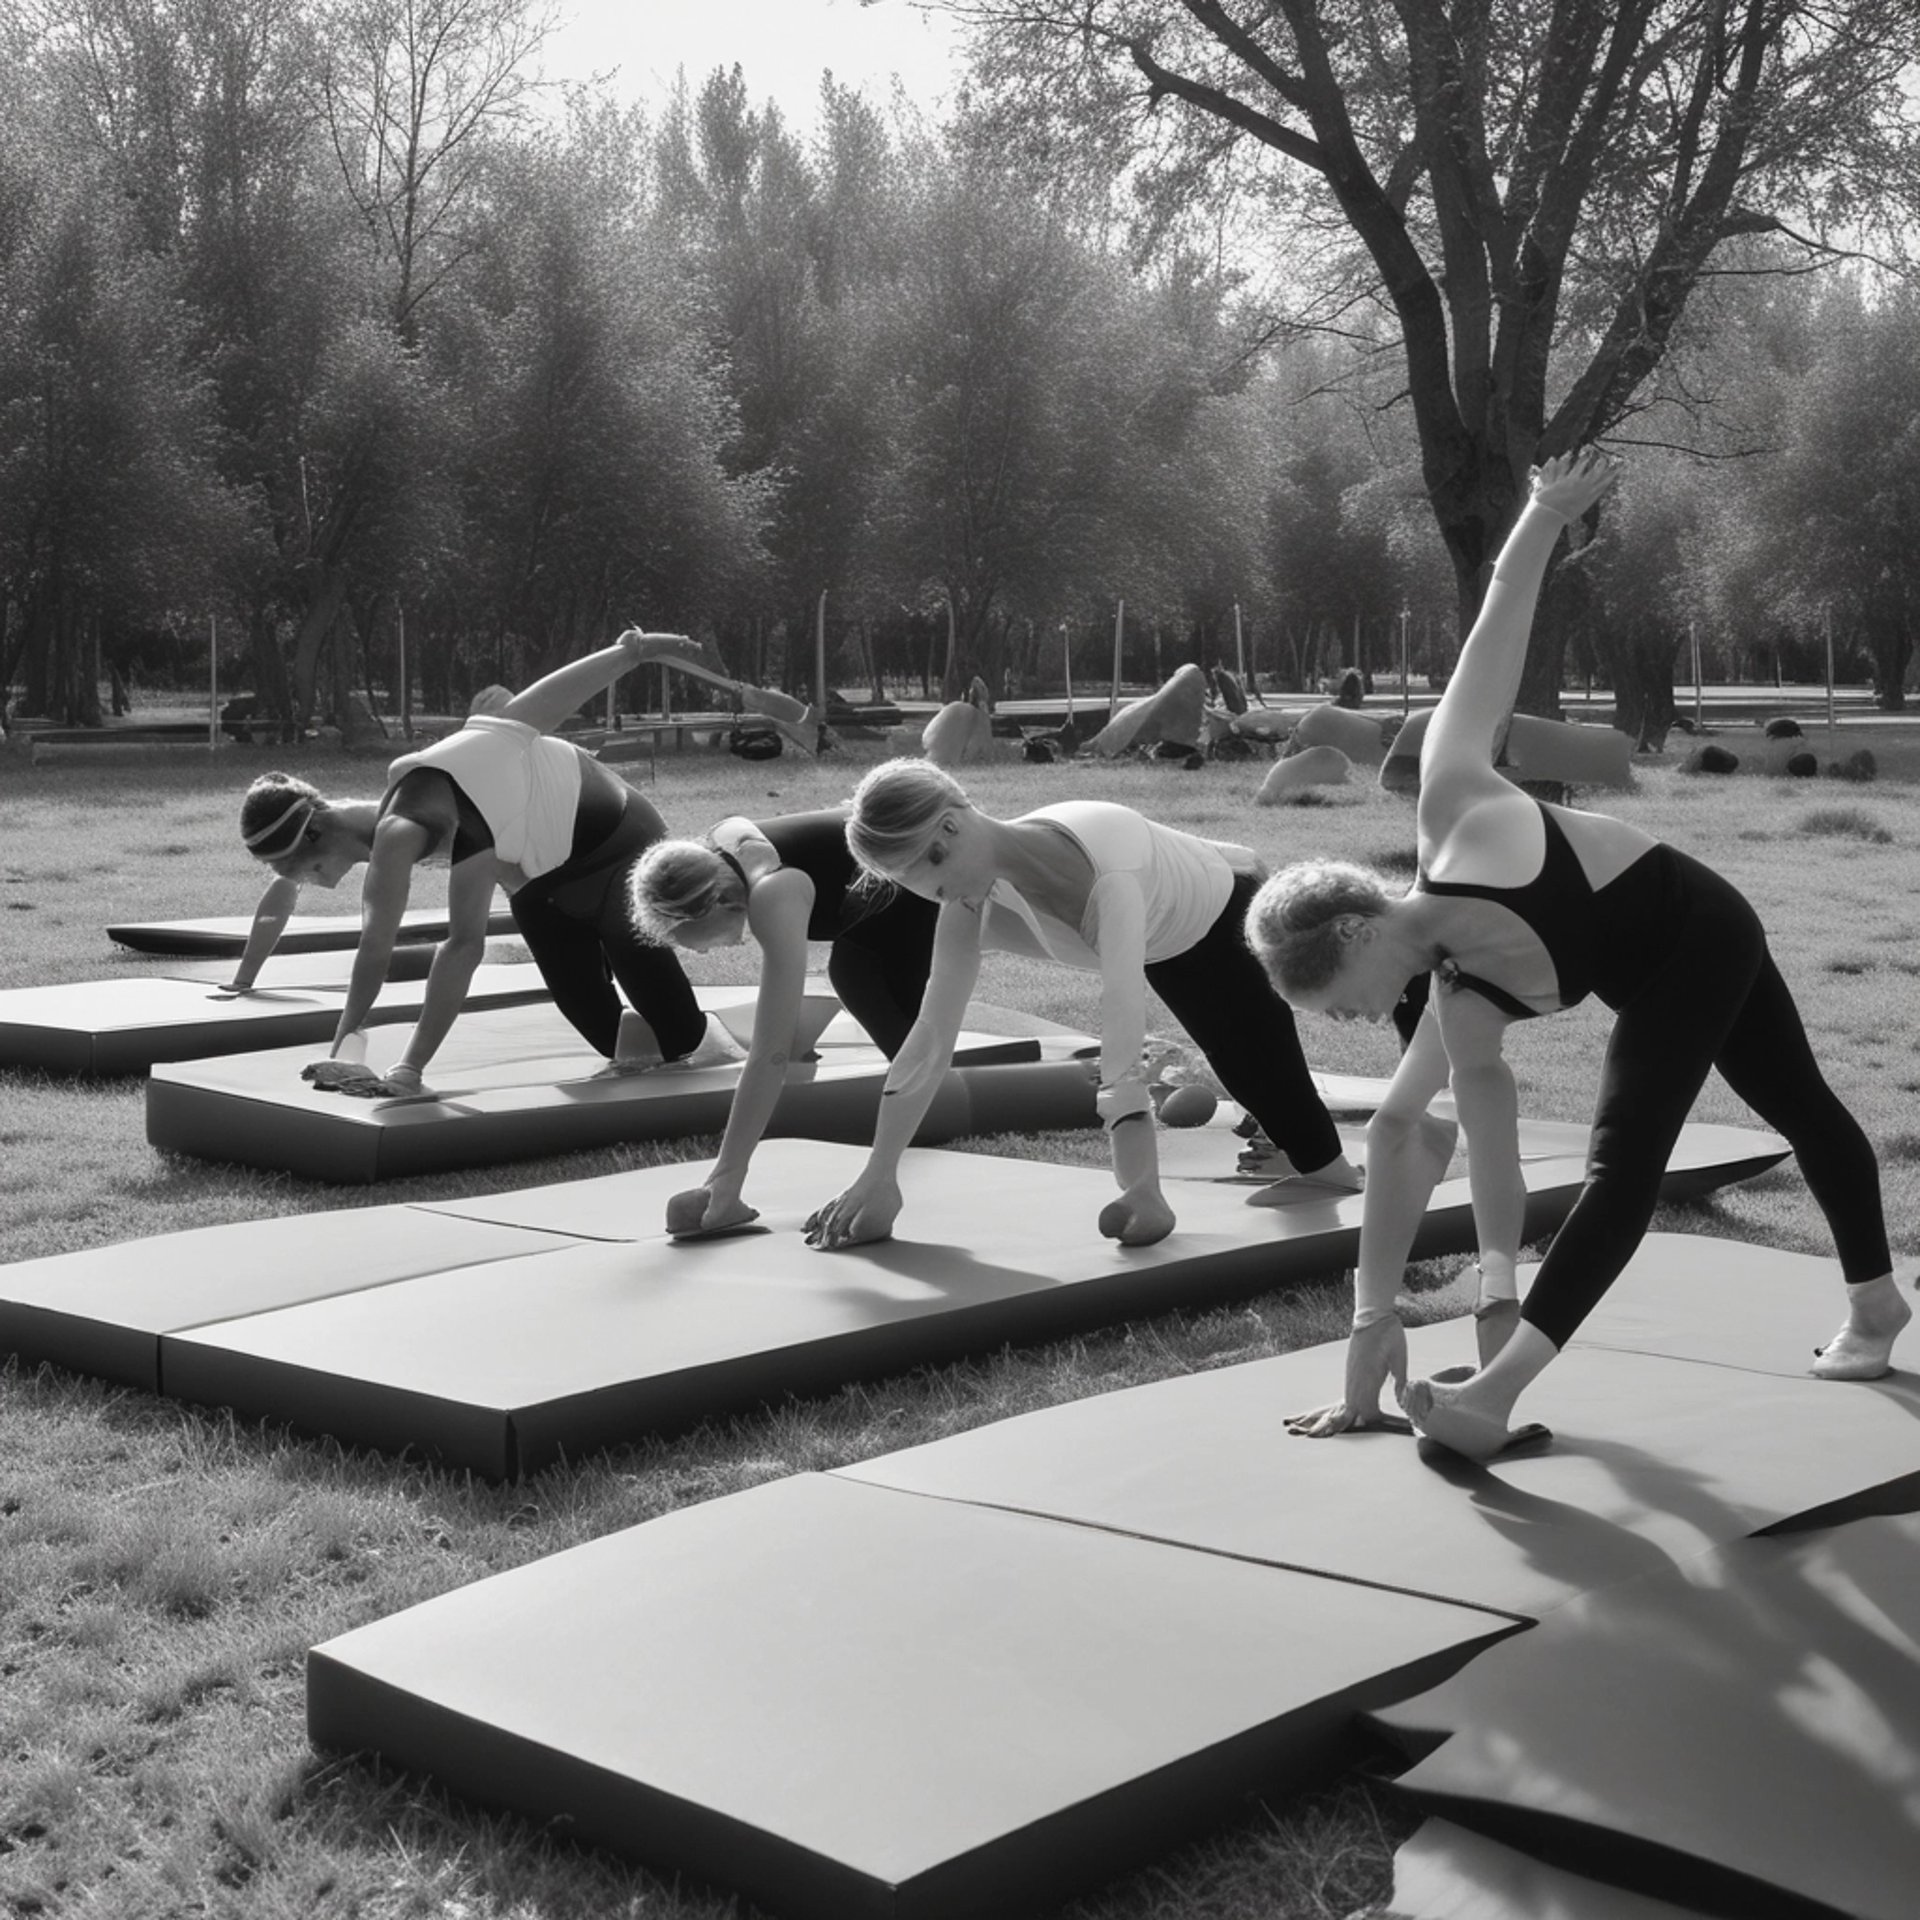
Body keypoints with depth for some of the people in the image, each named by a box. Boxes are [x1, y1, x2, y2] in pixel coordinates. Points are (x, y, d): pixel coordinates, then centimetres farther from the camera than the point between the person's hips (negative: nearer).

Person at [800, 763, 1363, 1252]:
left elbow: (1123, 1012, -59)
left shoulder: (1103, 869, -50)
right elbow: (930, 1040, -24)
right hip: (1170, 955, 5)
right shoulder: (970, 910, -29)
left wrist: (1141, 1186, -67)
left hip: (1232, 911, -5)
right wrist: (878, 1178, -30)